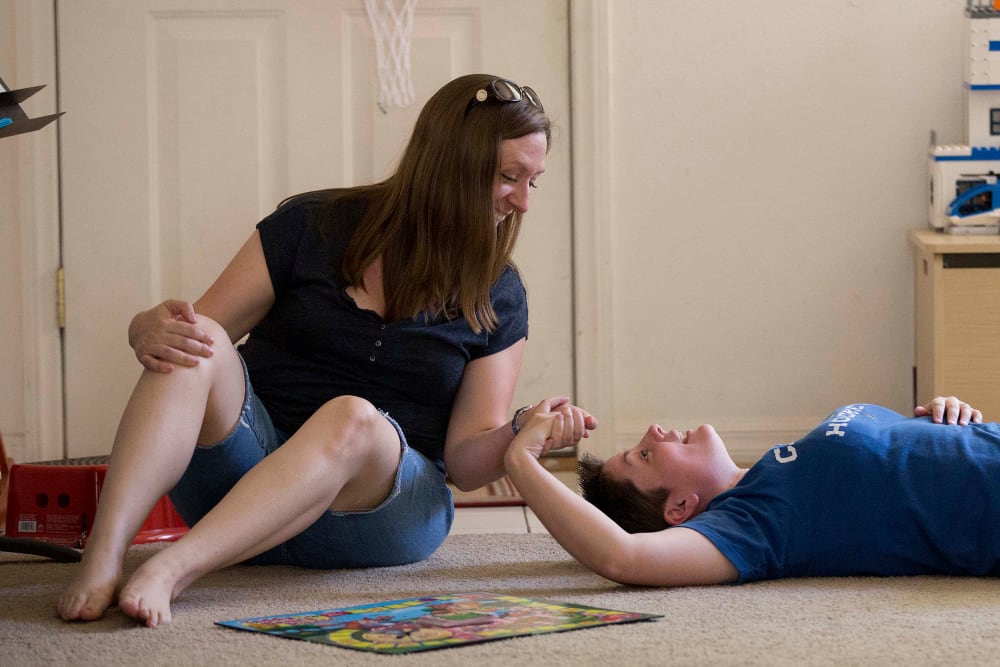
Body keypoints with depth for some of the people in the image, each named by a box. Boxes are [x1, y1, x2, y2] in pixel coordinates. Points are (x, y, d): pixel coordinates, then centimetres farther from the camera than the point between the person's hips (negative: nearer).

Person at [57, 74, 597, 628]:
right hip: (237, 480, 0)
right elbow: (172, 328, 2)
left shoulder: (497, 296, 8)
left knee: (354, 419, -35)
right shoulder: (314, 227, 3)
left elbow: (465, 461, 5)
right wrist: (155, 330, -22)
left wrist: (521, 434, -17)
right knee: (196, 345, -28)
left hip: (386, 498, 0)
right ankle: (102, 559, -45)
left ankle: (172, 569, -51)